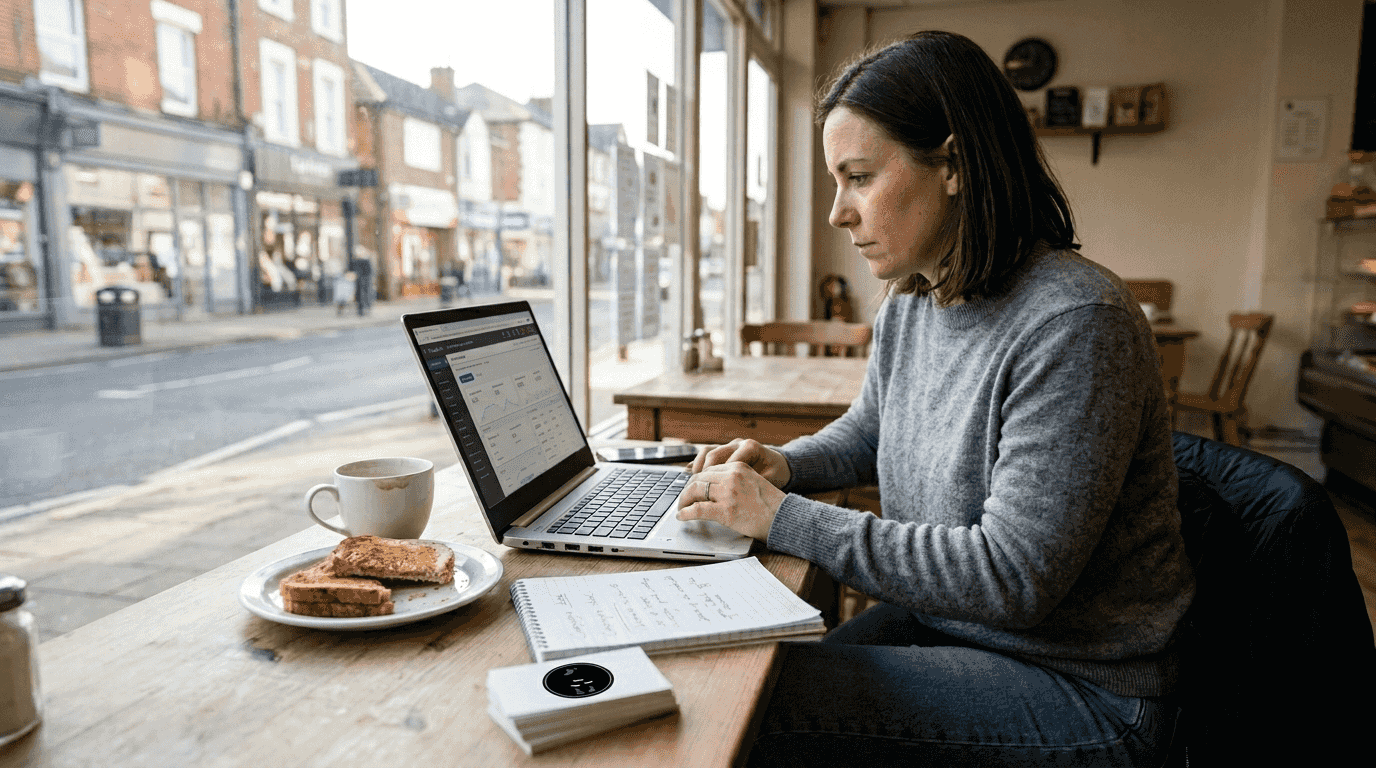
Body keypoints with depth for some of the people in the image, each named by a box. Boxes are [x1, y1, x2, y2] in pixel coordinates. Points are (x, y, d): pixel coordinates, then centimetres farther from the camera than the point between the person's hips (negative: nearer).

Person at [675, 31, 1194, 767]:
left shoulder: (1075, 324, -24)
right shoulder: (906, 308, 2)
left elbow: (1014, 579, -27)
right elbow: (865, 434, 20)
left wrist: (784, 518, -24)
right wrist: (780, 466, -2)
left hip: (1077, 687, -7)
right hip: (935, 618, 7)